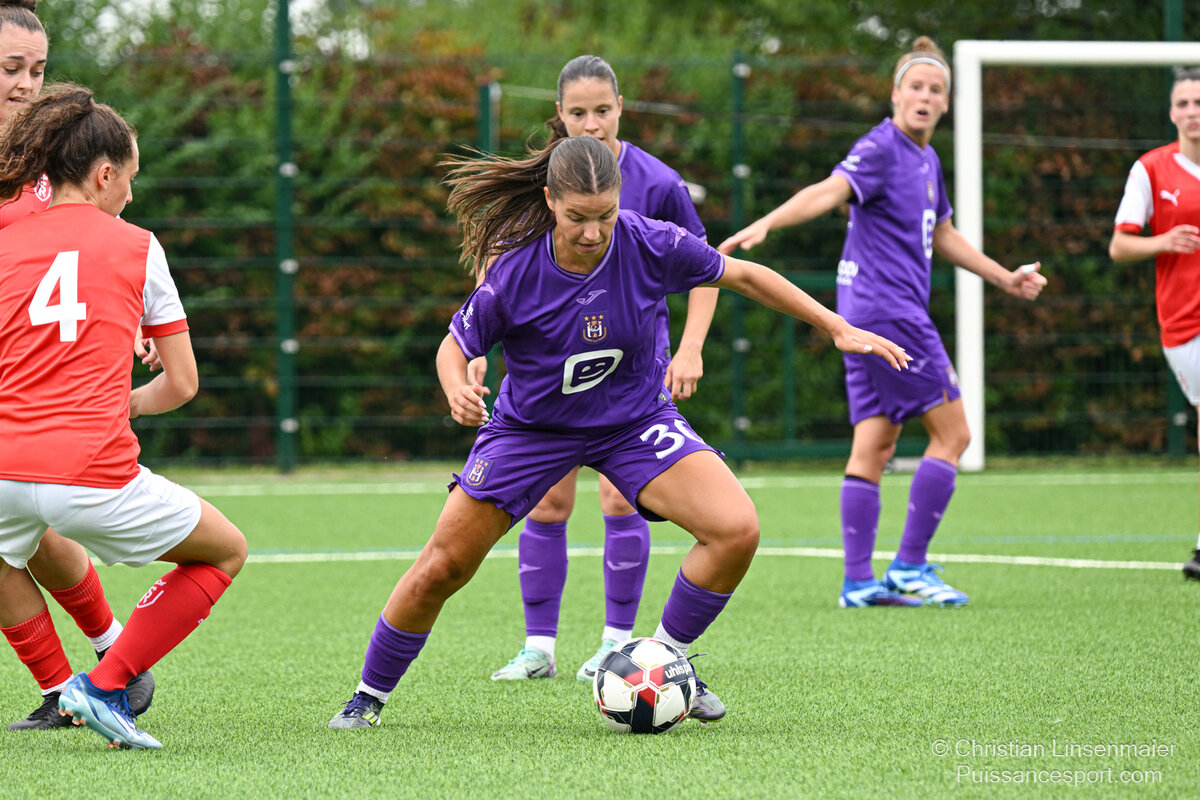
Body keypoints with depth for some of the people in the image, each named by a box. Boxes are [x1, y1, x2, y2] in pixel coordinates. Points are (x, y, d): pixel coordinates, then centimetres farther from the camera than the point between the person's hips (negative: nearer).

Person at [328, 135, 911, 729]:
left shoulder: (650, 245, -22)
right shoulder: (514, 270, -24)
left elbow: (740, 275, -5)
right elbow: (456, 345, -8)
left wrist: (838, 328, -4)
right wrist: (457, 390, -31)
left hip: (635, 422, 1)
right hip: (531, 428, -1)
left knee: (737, 530, -20)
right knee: (442, 569, -3)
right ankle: (369, 697, 21)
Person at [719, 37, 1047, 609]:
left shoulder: (927, 161, 17)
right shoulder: (881, 148, -11)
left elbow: (942, 236, 32)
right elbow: (828, 192, -28)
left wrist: (1005, 279, 38)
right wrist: (764, 224, -44)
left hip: (867, 317, 9)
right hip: (887, 309, -9)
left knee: (874, 444, 5)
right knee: (952, 431, -4)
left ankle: (858, 581, 4)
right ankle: (909, 566, -2)